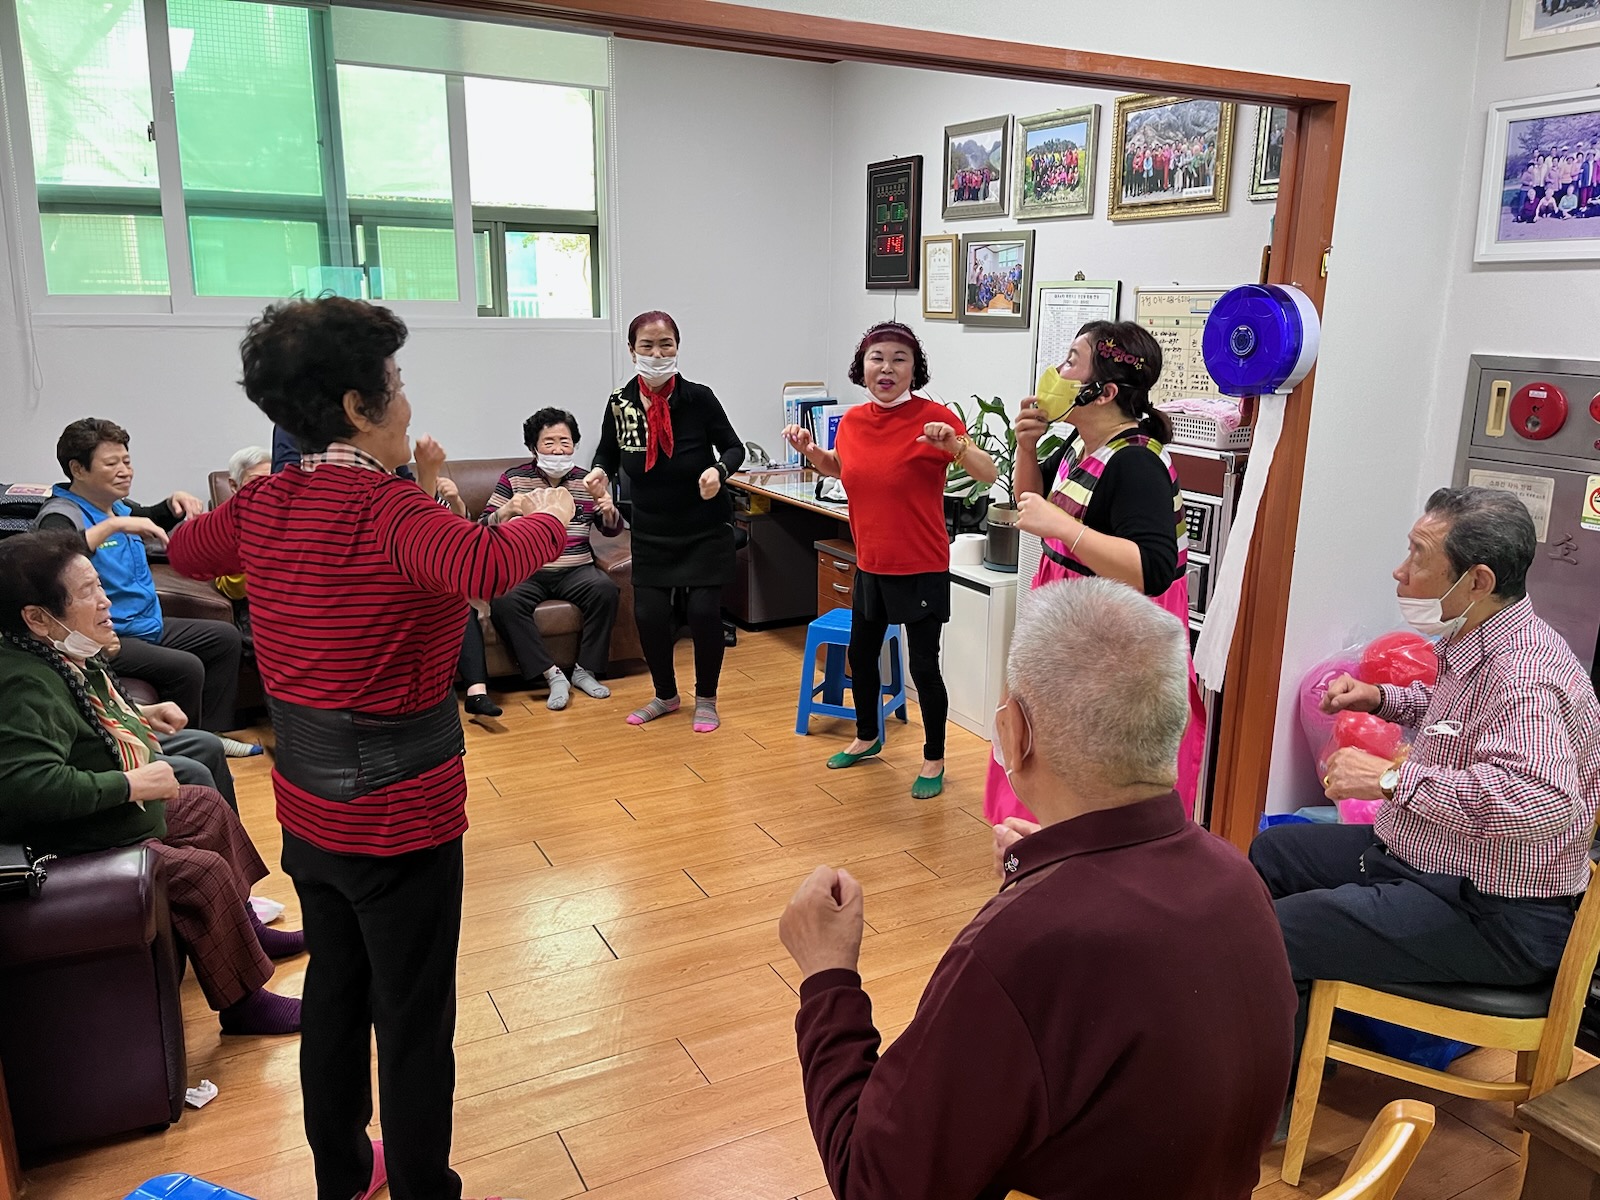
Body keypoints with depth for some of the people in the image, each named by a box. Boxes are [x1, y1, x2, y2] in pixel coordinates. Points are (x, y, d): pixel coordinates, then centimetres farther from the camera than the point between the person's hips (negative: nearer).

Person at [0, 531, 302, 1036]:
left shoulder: (60, 655, 1)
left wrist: (135, 714, 11)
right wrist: (132, 784, -34)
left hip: (121, 807, 12)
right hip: (80, 851, -11)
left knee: (208, 805, 19)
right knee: (204, 872, -15)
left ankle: (246, 927, 35)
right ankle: (243, 1003, 3)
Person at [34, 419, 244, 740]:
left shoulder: (117, 506, 11)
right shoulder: (62, 515, -18)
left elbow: (151, 522, 34)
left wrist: (175, 503, 12)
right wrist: (113, 525, -40)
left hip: (146, 625, 11)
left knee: (225, 637, 13)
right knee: (185, 668, -28)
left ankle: (211, 735, 15)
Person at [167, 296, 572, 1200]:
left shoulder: (263, 507, 0)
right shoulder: (389, 510, -23)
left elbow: (185, 551, 21)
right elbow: (486, 566, -43)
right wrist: (549, 518, -25)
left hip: (306, 805, 8)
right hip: (399, 813, -8)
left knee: (335, 988, 23)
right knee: (415, 1021, 8)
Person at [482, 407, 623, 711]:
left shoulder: (587, 480, 10)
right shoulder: (513, 479, 5)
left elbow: (612, 530, 12)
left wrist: (608, 510, -12)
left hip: (575, 570, 1)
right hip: (525, 571, -1)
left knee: (604, 589, -30)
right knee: (503, 601, -32)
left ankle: (585, 669, -15)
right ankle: (552, 674, -24)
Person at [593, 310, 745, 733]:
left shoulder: (698, 398, -15)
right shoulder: (620, 403, -7)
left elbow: (734, 447, -5)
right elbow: (608, 451, 8)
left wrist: (719, 470, -26)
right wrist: (600, 473, -14)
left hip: (706, 529, -2)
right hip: (651, 532, 3)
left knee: (704, 610, -5)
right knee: (649, 614, 0)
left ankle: (706, 699, 20)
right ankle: (665, 695, 28)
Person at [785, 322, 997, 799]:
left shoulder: (932, 417, -16)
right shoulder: (853, 421, 1)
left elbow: (988, 475, -20)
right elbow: (838, 467, 22)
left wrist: (954, 444, -37)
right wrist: (809, 450, 4)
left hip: (921, 567, -6)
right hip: (870, 564, 6)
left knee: (923, 665, 2)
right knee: (861, 654, 20)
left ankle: (934, 760, 22)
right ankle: (867, 736, 43)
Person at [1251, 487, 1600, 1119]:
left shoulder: (1522, 674, -28)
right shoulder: (1479, 645, 5)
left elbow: (1543, 800, -44)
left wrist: (1392, 777, -36)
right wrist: (1382, 699, 14)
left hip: (1494, 921, -11)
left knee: (1274, 932, -22)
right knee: (1272, 851, 20)